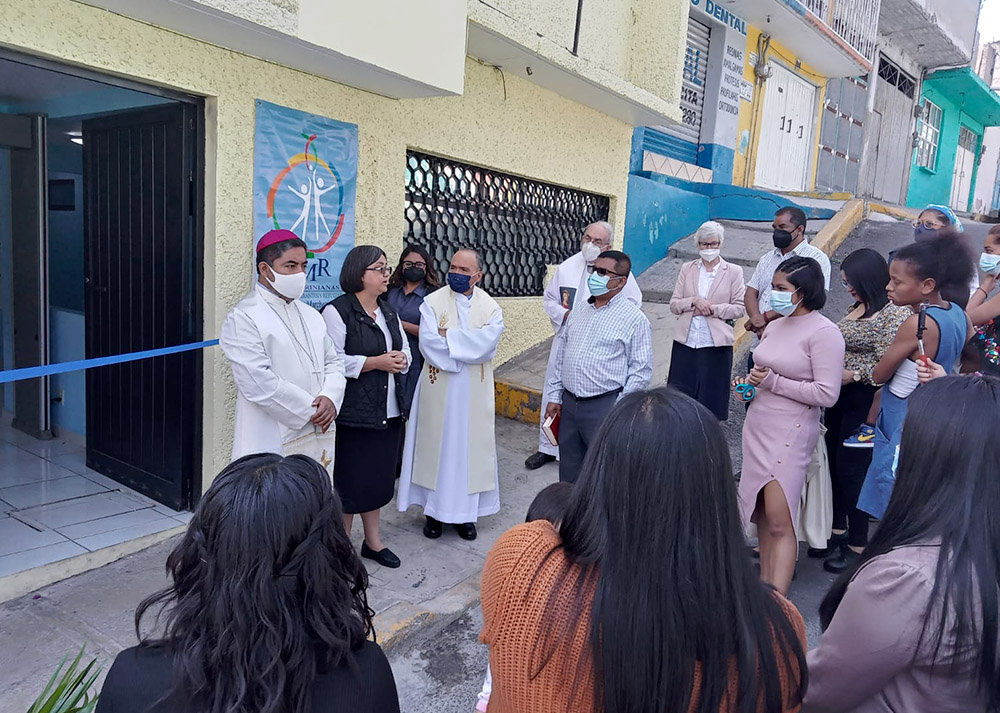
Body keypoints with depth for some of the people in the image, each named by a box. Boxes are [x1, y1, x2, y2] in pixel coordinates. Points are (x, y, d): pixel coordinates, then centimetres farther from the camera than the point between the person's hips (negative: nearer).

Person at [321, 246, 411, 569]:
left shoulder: (388, 310, 13)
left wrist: (401, 358, -3)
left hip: (388, 410, 7)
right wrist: (376, 362, -20)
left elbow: (405, 347, 20)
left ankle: (373, 541, 31)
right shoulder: (338, 311, -12)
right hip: (353, 413, -7)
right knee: (349, 480, 3)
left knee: (379, 476, 16)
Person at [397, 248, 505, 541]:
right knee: (436, 445, 7)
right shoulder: (433, 302, -2)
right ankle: (434, 509, 22)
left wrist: (447, 336, -15)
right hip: (438, 391, -1)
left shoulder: (491, 307, 1)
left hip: (474, 395, 1)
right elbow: (428, 344, -16)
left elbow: (487, 343, -16)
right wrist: (469, 348, -15)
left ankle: (465, 511, 23)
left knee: (471, 447, 8)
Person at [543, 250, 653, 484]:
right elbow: (561, 356, 16)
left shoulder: (634, 318, -8)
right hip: (568, 403, 6)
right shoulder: (579, 312, 12)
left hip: (605, 407, -6)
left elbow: (641, 371, -9)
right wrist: (554, 396, 12)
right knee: (569, 472, 17)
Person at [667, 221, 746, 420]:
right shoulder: (687, 269, 10)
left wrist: (712, 309, -12)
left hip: (715, 344, -2)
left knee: (711, 399, 4)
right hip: (685, 342, 2)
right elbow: (674, 304, 7)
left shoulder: (733, 271, 4)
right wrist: (694, 301, -11)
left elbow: (740, 308, 1)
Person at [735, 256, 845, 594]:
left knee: (779, 522, -7)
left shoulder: (823, 332, -12)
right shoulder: (775, 326, 11)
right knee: (763, 517, 13)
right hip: (757, 426, 8)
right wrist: (749, 383, 5)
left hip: (791, 433, -8)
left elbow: (827, 394, -18)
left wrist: (773, 382, -18)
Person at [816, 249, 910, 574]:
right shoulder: (856, 307, 8)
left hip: (864, 399, -8)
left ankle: (858, 544, 18)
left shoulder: (895, 313, -16)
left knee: (852, 468, 1)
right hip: (840, 395, 8)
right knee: (834, 463, 15)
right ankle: (838, 530, 31)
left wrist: (853, 374, -24)